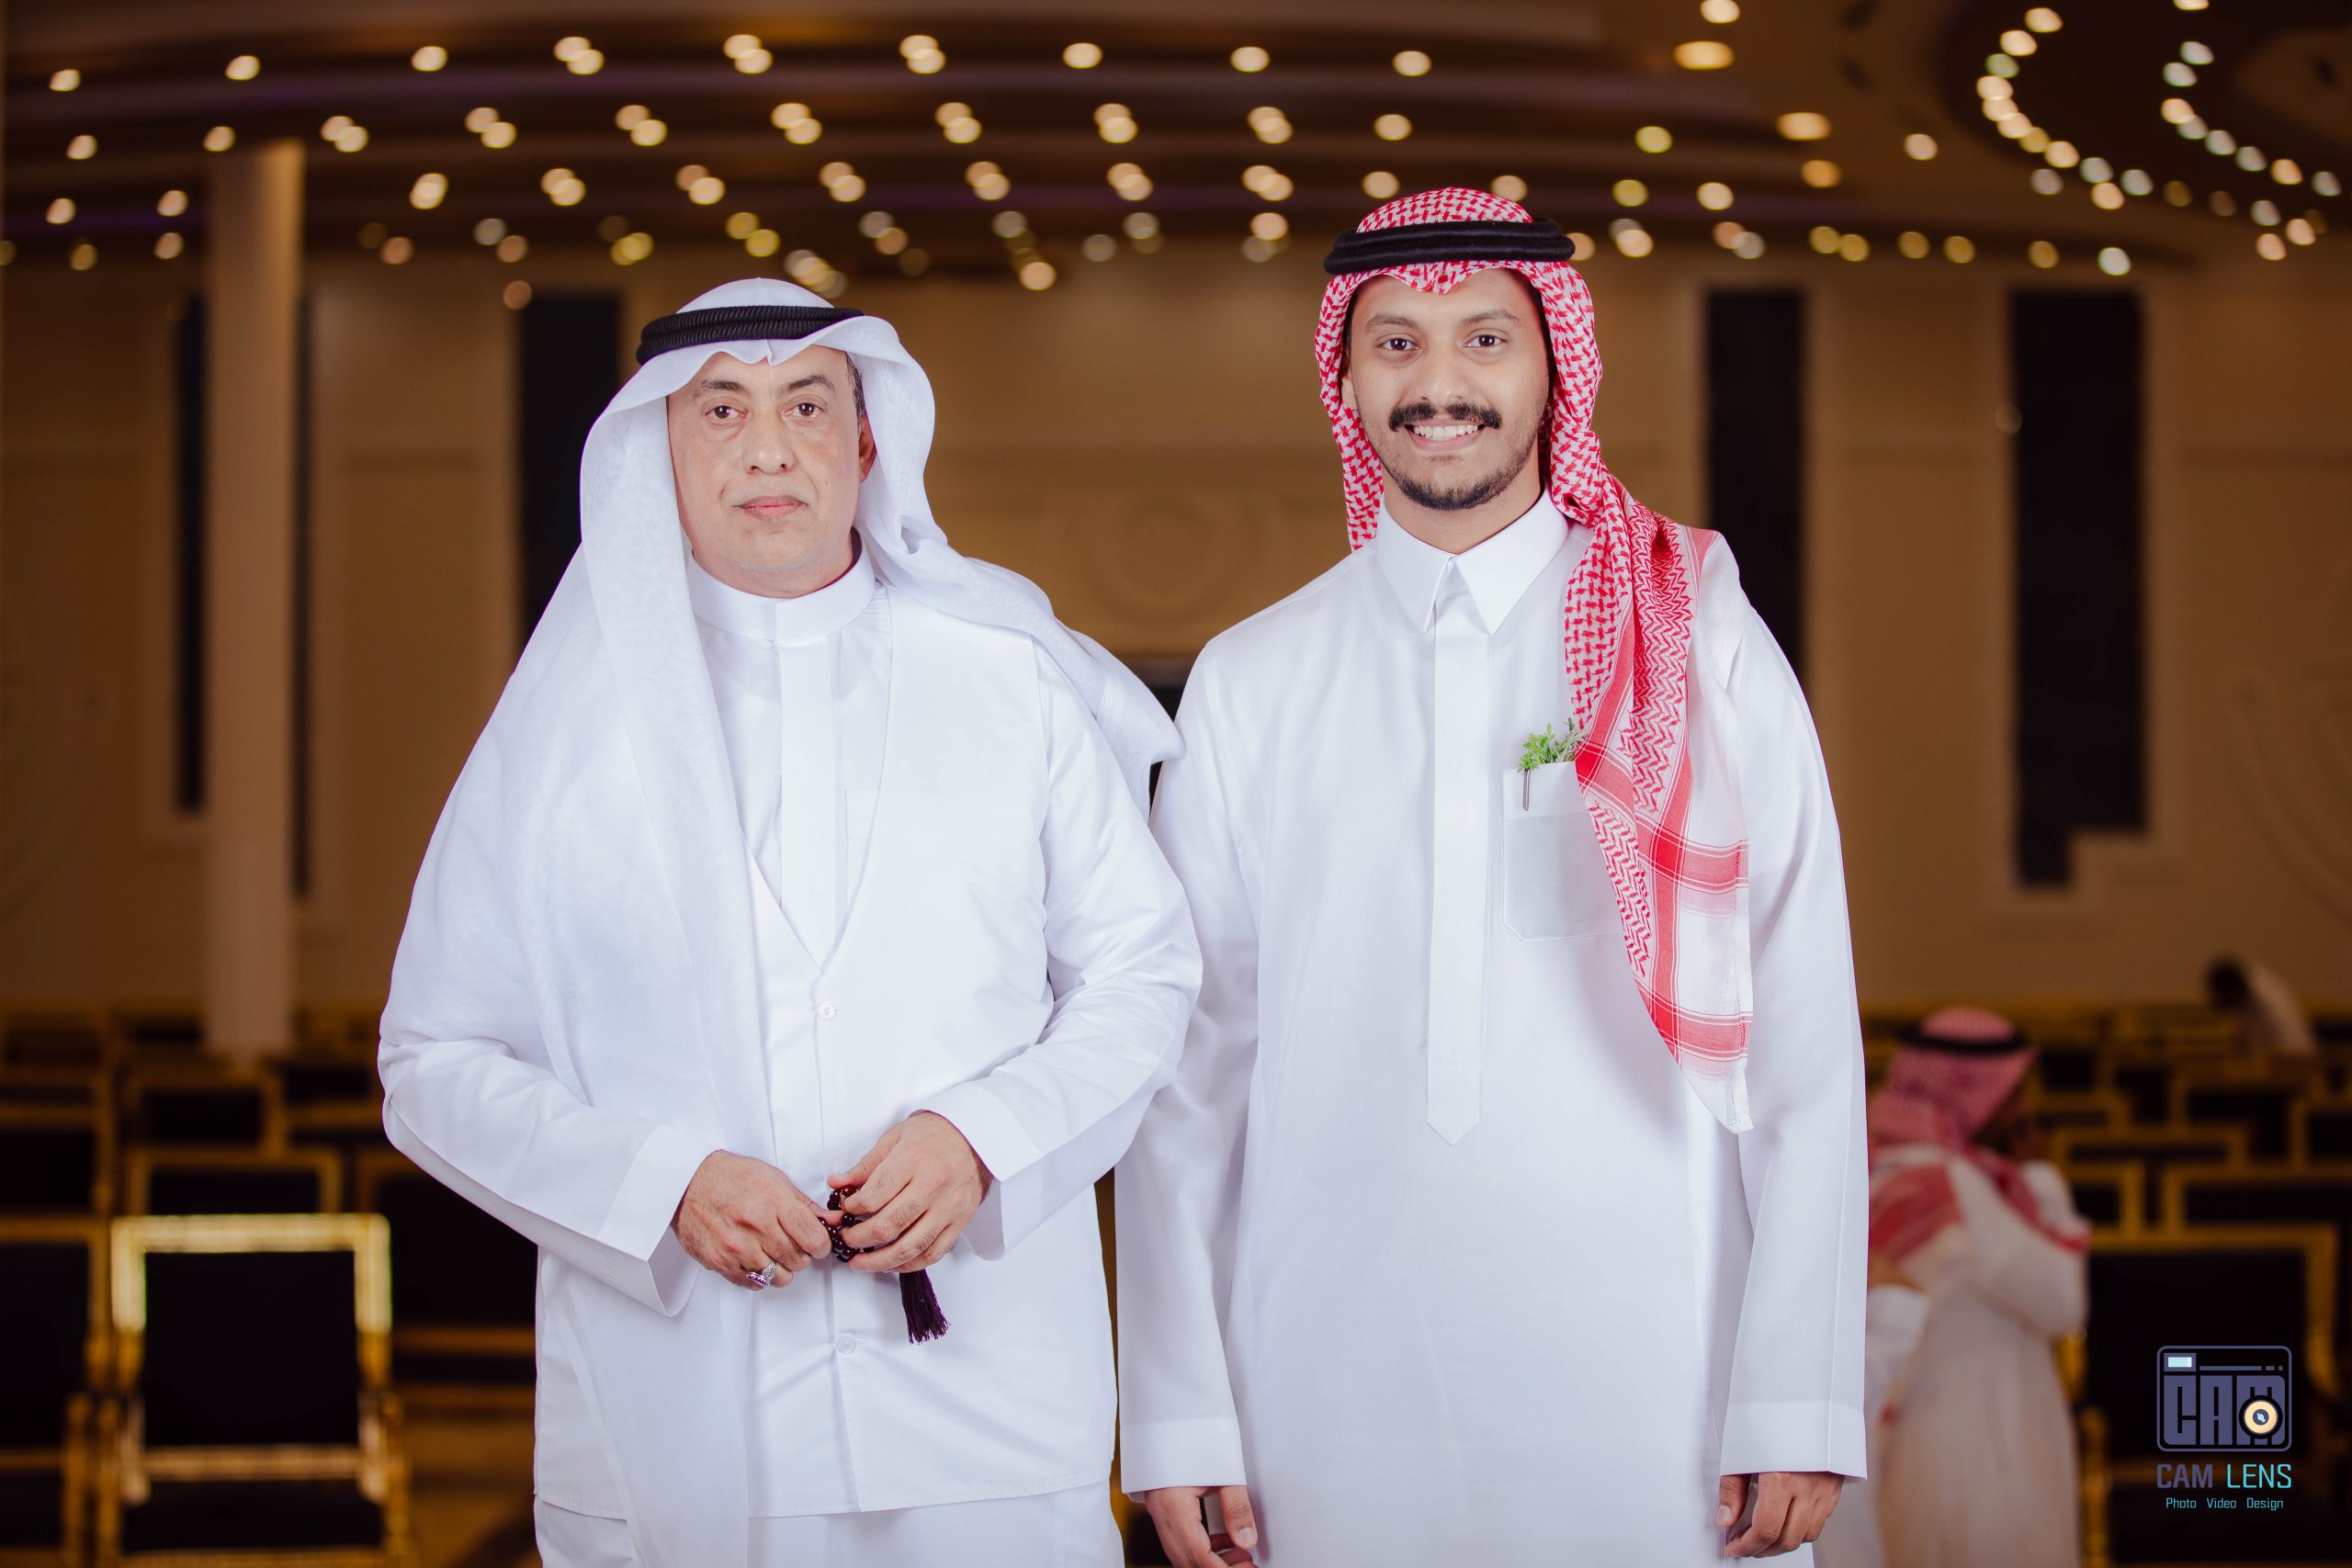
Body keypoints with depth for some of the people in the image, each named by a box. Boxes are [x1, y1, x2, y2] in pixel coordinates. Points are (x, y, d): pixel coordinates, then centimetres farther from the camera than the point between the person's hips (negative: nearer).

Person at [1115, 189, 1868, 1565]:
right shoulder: (1251, 682, 7)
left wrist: (1798, 1408, -8)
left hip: (1645, 1396, -1)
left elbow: (1801, 1044, -1)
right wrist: (1177, 1418, 1)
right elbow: (1189, 1058, 6)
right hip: (1335, 1391, 2)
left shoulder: (1705, 651, 2)